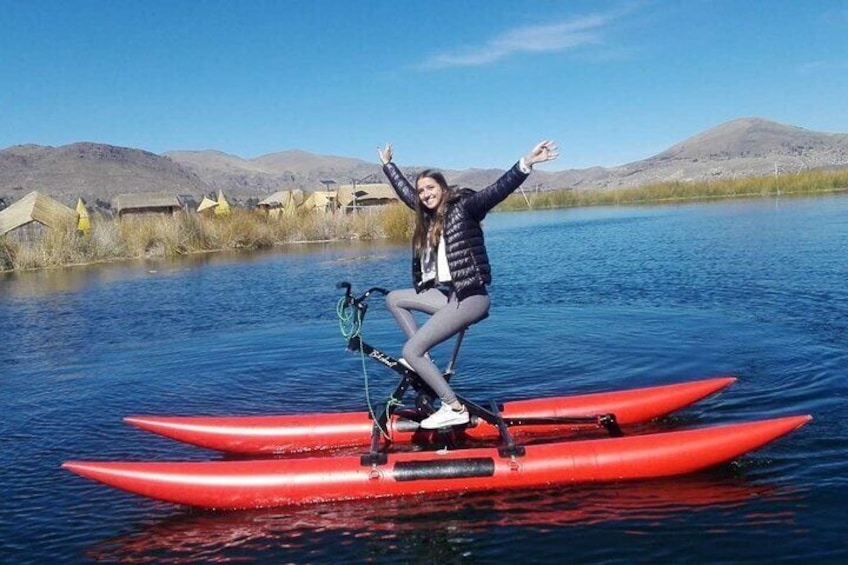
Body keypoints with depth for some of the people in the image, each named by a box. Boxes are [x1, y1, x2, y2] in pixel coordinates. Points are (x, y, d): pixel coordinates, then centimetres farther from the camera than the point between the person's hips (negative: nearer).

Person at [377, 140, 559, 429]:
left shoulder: (463, 207, -6)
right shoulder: (429, 215, 15)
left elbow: (497, 191, -22)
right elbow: (404, 190, 32)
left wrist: (526, 163, -36)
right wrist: (387, 163, 43)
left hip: (469, 297, -9)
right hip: (447, 294, 9)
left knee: (410, 351, -13)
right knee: (393, 299, 22)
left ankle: (455, 409, -8)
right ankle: (423, 357, 12)